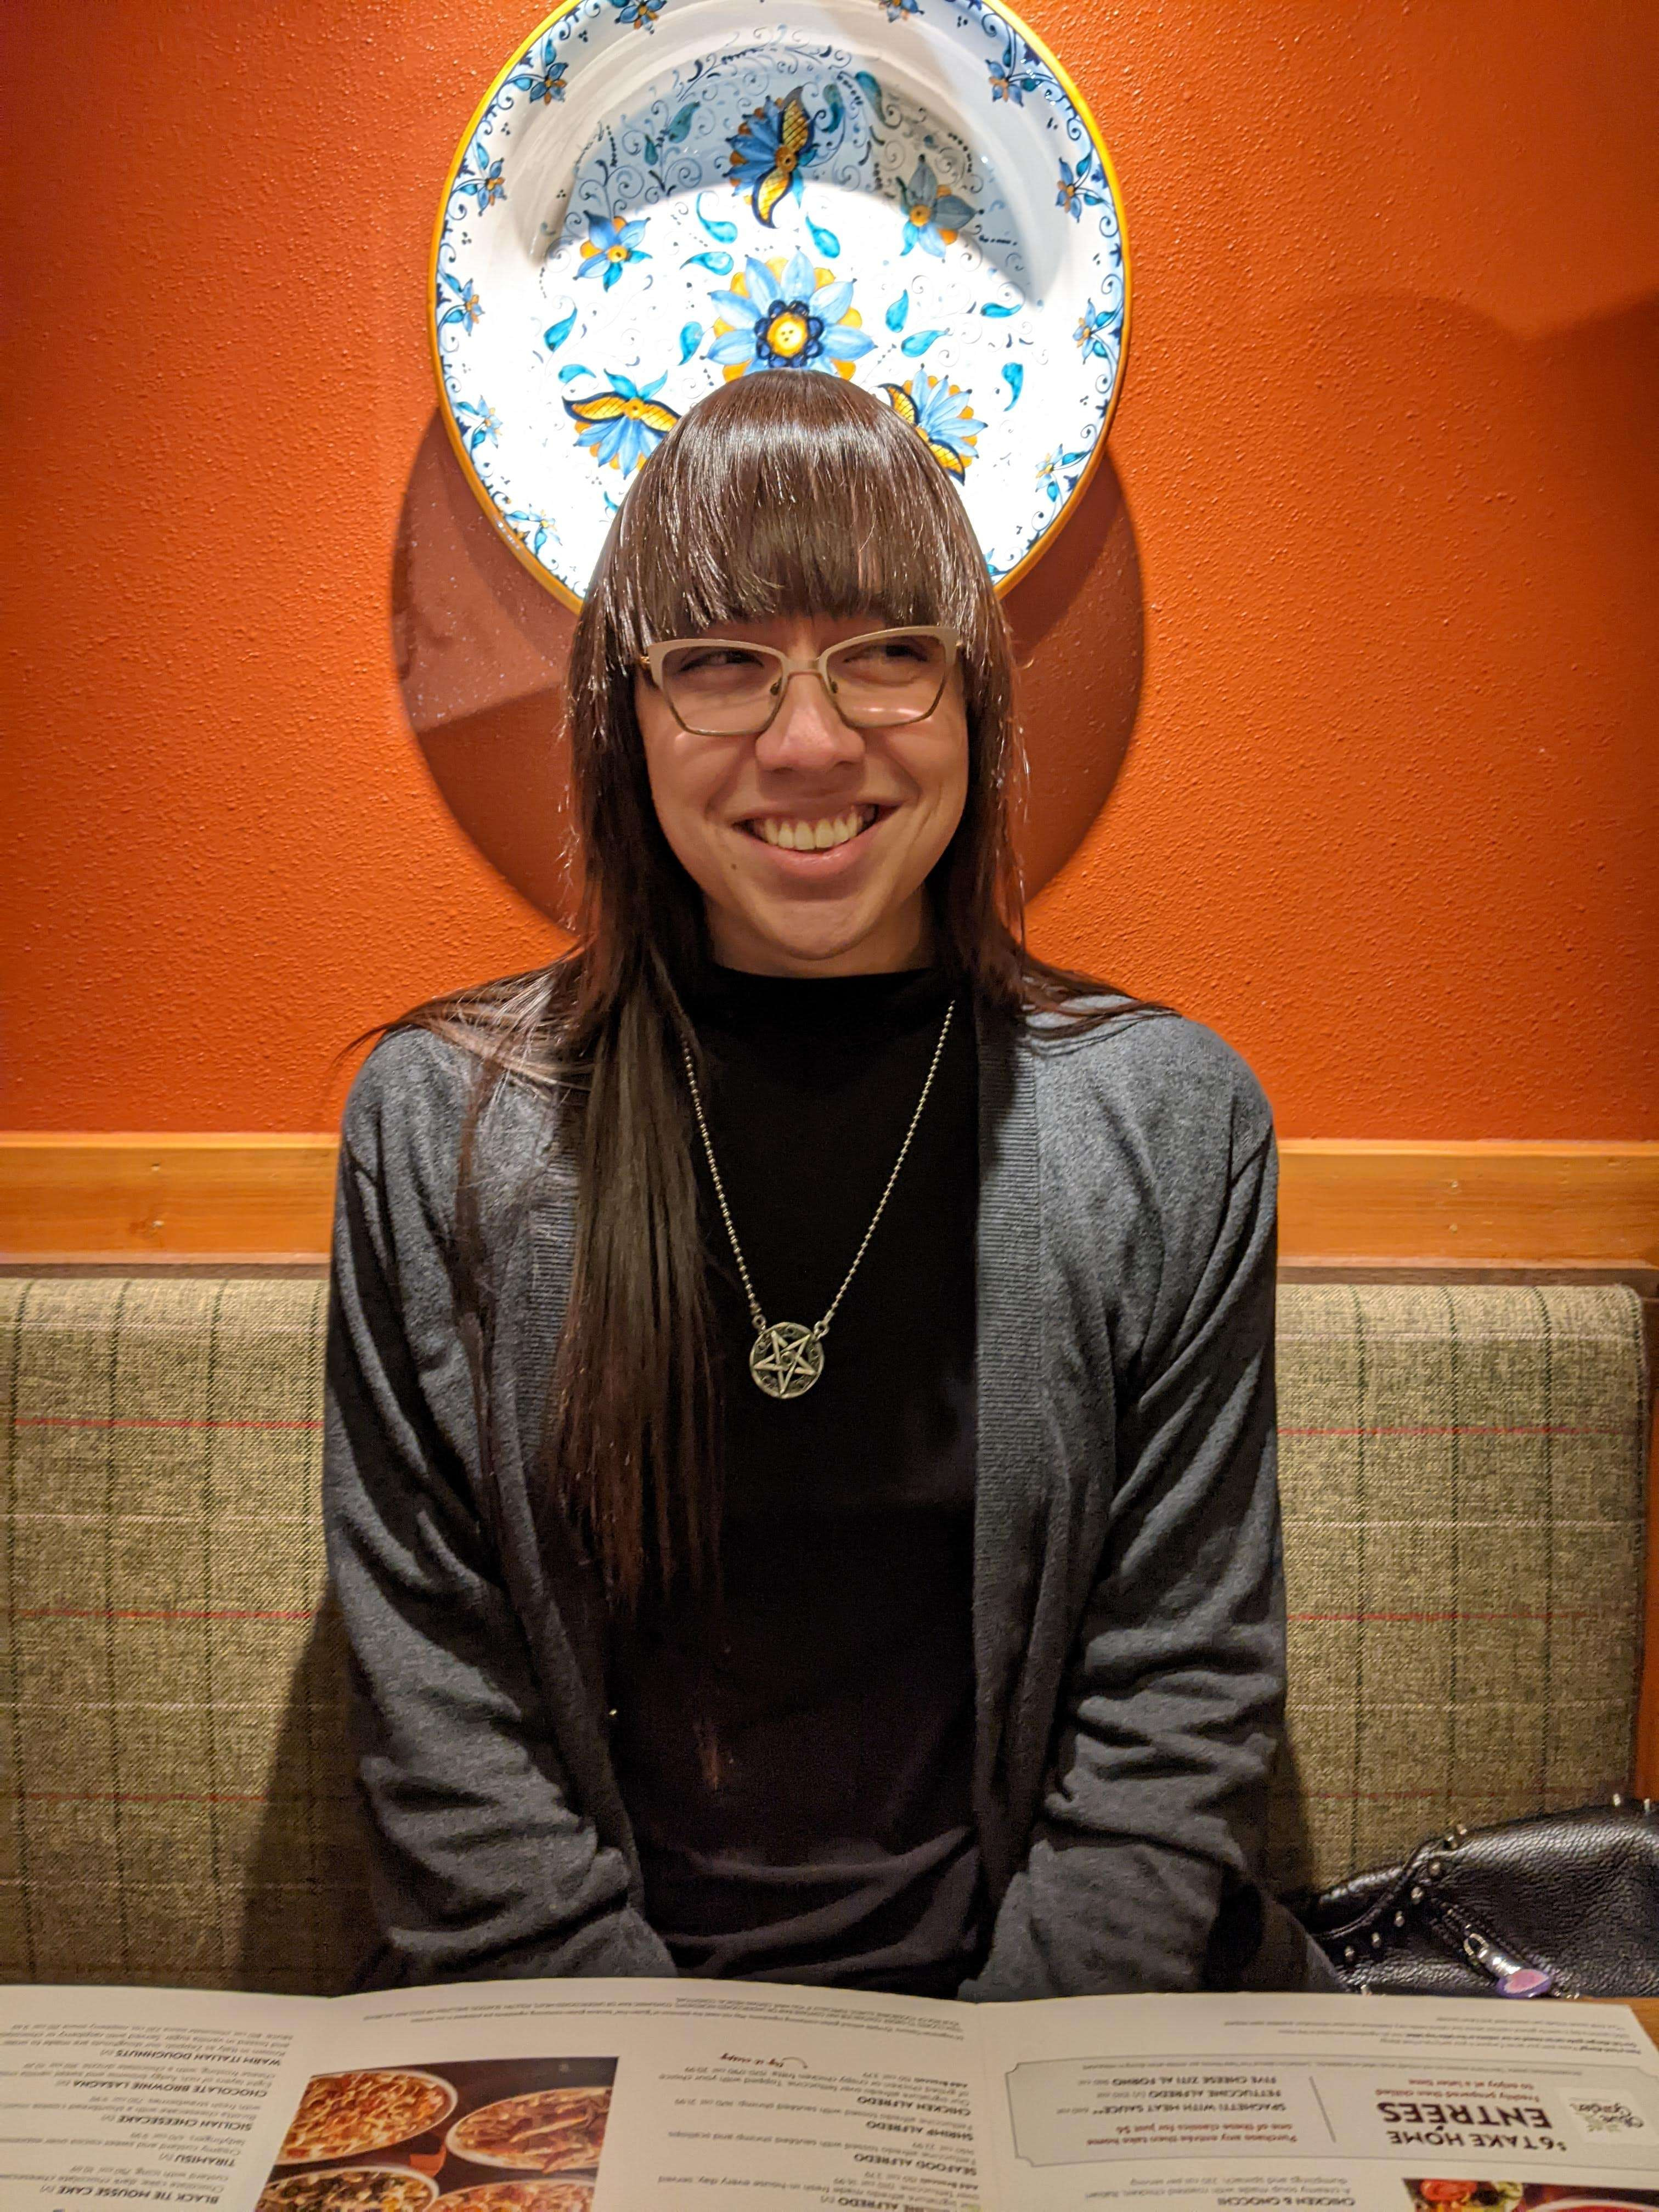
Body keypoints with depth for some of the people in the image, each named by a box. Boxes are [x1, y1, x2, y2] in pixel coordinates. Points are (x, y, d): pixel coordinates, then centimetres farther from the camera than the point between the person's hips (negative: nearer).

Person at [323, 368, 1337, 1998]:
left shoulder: (1171, 1122, -4)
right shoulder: (437, 1122, -4)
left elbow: (1185, 1688, -2)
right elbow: (435, 1698, -3)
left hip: (1057, 1992, 1)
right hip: (585, 2011, 0)